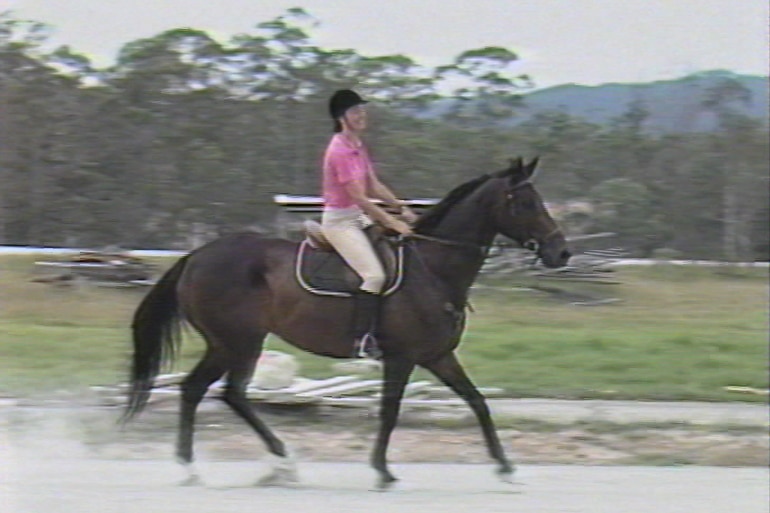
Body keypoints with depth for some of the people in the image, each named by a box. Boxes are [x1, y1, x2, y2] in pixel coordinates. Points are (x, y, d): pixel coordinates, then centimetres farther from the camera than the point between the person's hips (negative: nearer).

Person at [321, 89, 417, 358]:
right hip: (340, 221, -10)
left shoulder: (358, 147, 11)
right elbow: (359, 197, -22)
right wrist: (392, 222, -21)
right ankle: (362, 341, -24)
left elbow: (374, 187, 15)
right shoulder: (340, 151, -19)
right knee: (374, 275, -22)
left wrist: (401, 208, 4)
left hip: (357, 219, 10)